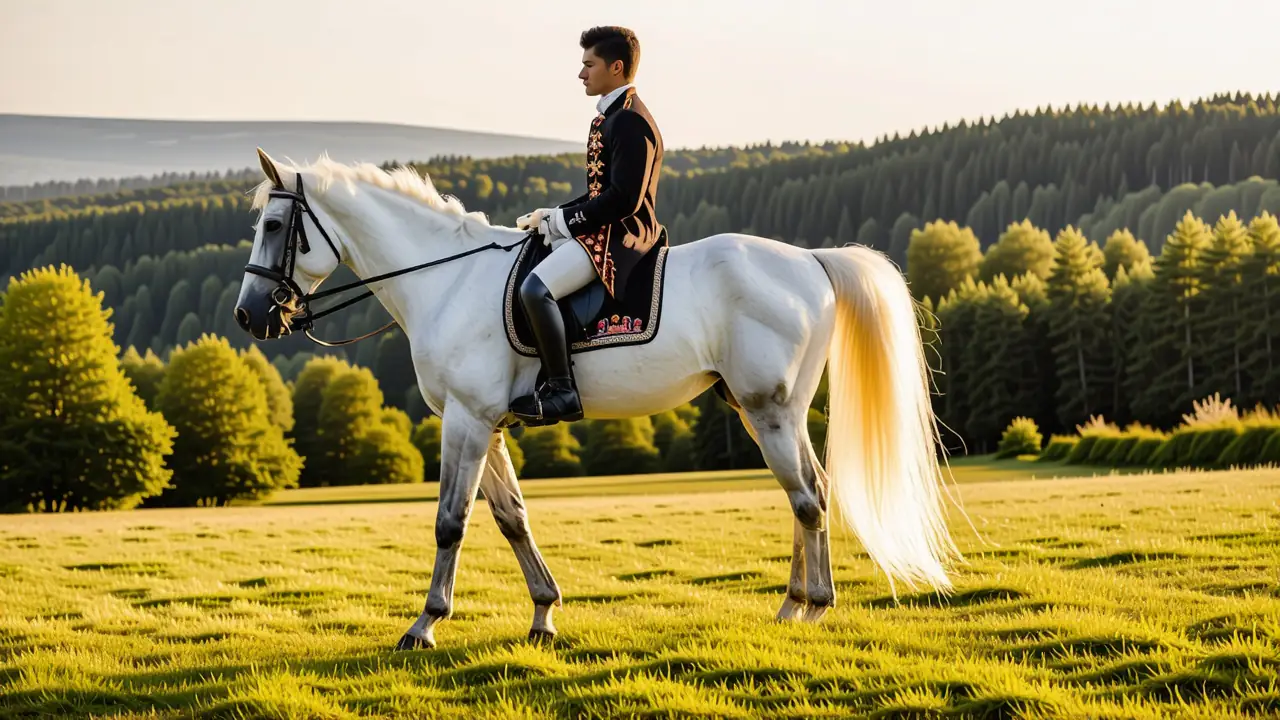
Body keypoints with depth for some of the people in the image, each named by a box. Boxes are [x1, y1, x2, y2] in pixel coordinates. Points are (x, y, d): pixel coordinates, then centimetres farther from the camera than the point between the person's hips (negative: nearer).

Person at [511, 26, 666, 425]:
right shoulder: (611, 116, 18)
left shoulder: (629, 122, -15)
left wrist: (560, 220, -15)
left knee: (536, 288, -28)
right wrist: (551, 216, 8)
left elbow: (622, 199, -22)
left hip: (619, 236, -12)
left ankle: (562, 392, -25)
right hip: (601, 229, 12)